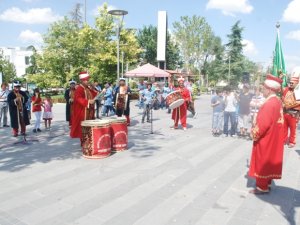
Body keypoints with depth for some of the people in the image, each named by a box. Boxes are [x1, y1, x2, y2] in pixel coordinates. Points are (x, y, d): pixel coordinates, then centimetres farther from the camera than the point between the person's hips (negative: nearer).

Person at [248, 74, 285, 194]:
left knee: (262, 162, 4)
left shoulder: (269, 103, -24)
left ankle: (262, 187, 15)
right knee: (269, 161, 18)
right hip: (273, 138, 9)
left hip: (265, 139, -9)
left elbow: (263, 123, -26)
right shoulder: (277, 101, 6)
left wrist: (254, 134, -12)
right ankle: (267, 183, 31)